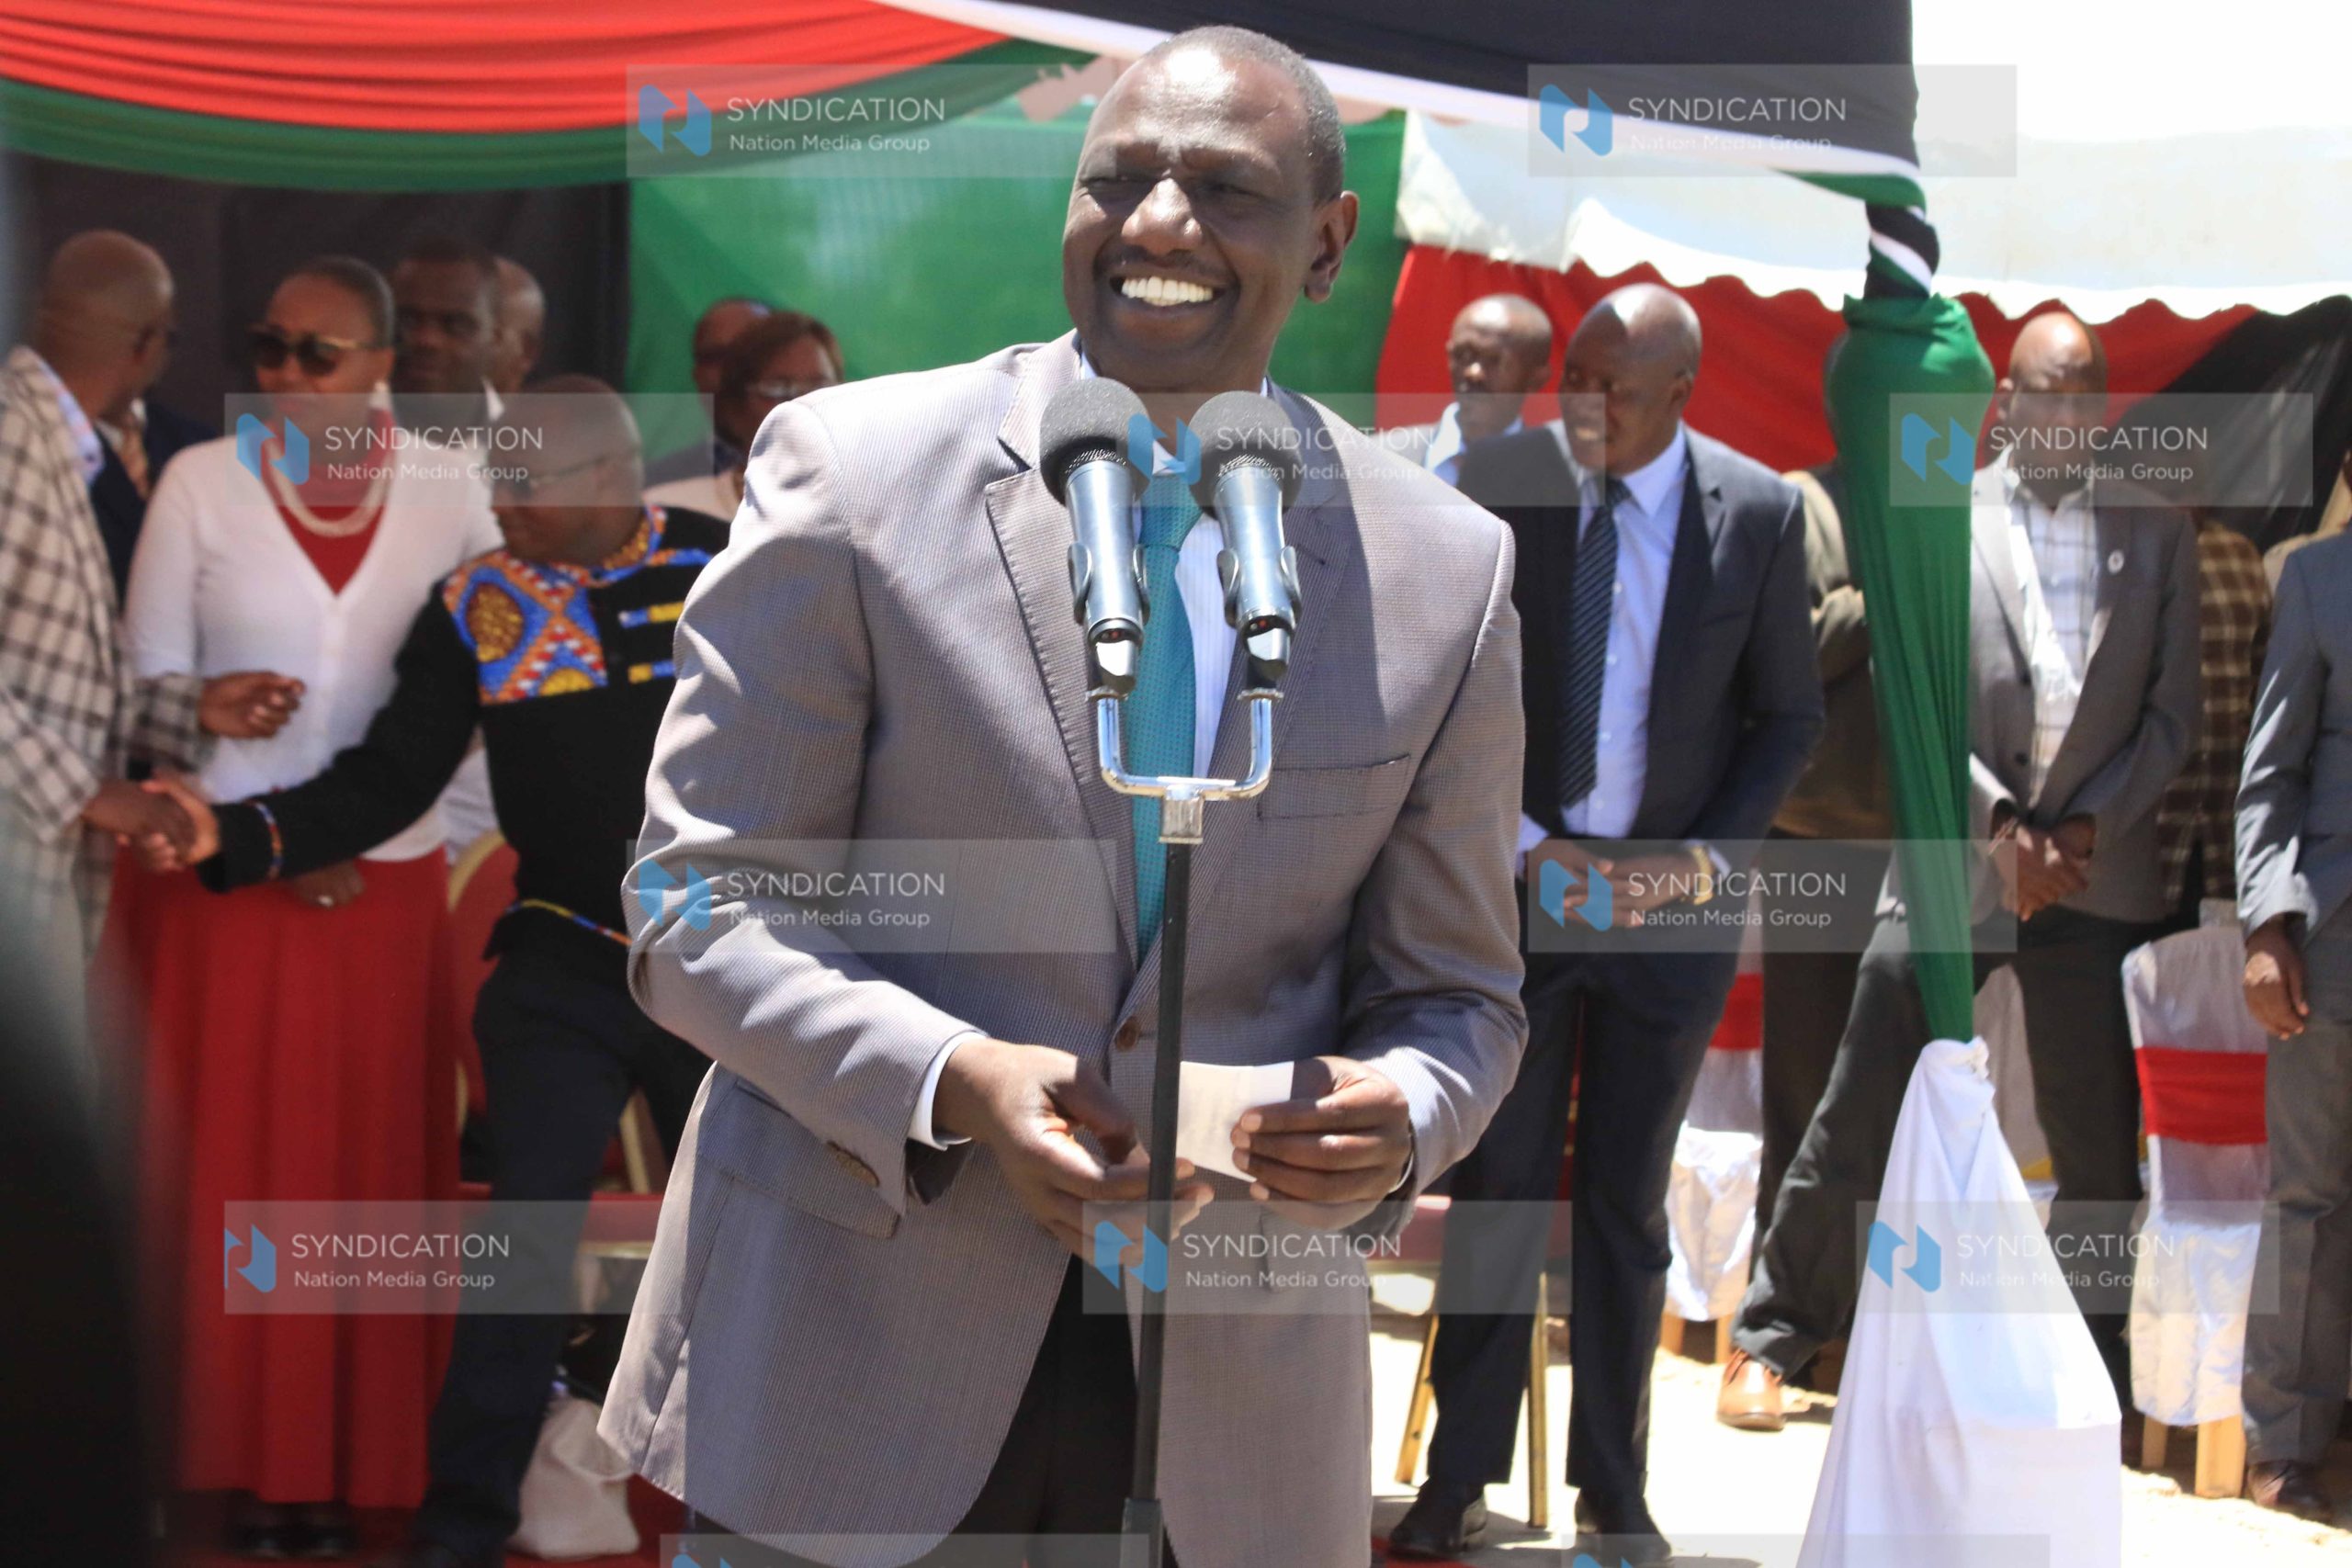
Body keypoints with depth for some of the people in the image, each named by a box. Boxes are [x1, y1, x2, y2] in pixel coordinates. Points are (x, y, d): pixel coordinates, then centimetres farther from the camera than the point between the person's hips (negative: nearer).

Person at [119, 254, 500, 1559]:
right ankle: (239, 1456, 4)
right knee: (227, 1171, 0)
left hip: (384, 879, 1)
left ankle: (349, 1460, 9)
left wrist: (370, 832, -7)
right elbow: (149, 687, 0)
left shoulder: (449, 495, 1)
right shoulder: (200, 484, -1)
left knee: (367, 1174, 3)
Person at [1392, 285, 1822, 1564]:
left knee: (1627, 1206, 10)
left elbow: (1788, 713, 3)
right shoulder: (1500, 485, -6)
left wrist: (1711, 851, -9)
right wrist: (1527, 842, -10)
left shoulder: (1759, 515, -5)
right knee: (1493, 1194, 3)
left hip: (1671, 898, 0)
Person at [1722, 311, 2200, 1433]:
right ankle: (1775, 1334, 13)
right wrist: (1998, 821, -14)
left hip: (2097, 876, 2)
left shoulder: (2155, 531, 7)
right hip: (1954, 865, -2)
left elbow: (2173, 712, 6)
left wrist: (2092, 825, -7)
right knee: (1855, 1122, -1)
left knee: (2099, 1148, 5)